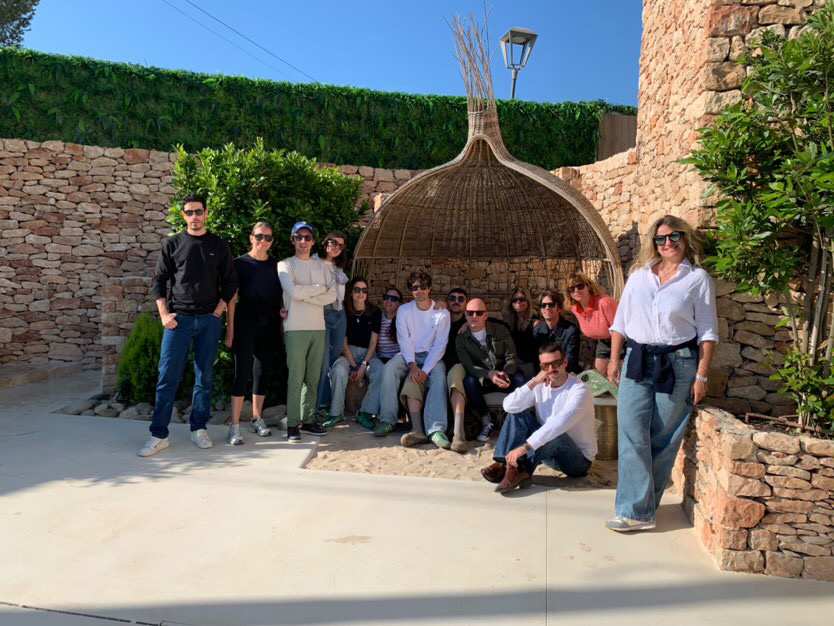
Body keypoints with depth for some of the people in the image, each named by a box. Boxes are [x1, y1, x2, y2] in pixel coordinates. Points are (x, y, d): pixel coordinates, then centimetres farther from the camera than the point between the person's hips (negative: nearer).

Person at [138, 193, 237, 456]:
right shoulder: (172, 244, 6)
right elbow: (158, 281, 5)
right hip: (178, 318, 0)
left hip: (209, 319, 1)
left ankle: (199, 429, 17)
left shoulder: (219, 246, 7)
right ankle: (159, 435, 4)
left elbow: (230, 282, 8)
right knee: (167, 377, -2)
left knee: (204, 377, 6)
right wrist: (164, 314, -5)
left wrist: (219, 310, -3)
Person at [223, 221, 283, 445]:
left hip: (268, 326, 4)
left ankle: (257, 419, 22)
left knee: (262, 371, 10)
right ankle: (235, 426, -3)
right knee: (242, 372, -7)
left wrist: (282, 312, 1)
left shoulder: (276, 265, 10)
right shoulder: (240, 263, 0)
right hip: (245, 325, -4)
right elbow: (232, 297, -3)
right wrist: (230, 328, -8)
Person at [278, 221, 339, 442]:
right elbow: (293, 292, -14)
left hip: (318, 327, 4)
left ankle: (308, 420, 16)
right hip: (296, 328, -4)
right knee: (296, 378, -6)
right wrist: (320, 288, -3)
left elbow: (333, 295, 2)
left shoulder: (322, 265, 15)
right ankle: (292, 425, 0)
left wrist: (305, 296, -8)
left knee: (313, 378, 8)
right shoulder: (285, 265, 3)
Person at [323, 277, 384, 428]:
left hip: (368, 353, 1)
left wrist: (363, 366, -14)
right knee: (339, 369, -33)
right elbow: (343, 343, -3)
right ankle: (337, 413, -20)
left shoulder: (375, 312, 0)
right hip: (348, 352, 0)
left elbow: (373, 343, -2)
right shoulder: (344, 311, -1)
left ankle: (365, 412, -17)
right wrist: (353, 366, -15)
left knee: (380, 372, -30)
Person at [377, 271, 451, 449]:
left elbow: (440, 345, -7)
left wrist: (425, 370, -19)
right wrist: (412, 365, -20)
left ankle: (436, 429, -43)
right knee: (389, 369, -28)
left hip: (431, 356, -2)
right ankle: (387, 420, -25)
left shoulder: (442, 313, 0)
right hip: (409, 355, 2)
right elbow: (404, 341, -3)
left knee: (439, 377, -32)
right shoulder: (404, 311, 5)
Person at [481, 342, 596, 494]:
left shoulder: (579, 390, -21)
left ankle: (518, 469, -30)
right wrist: (534, 382, -23)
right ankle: (503, 464, -22)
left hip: (578, 460, -6)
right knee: (517, 413, -8)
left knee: (555, 434, -37)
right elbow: (508, 406, -13)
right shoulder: (541, 385, -2)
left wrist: (525, 447, -42)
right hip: (547, 452, 6)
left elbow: (559, 424, -36)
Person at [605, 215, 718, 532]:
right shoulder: (639, 275, 10)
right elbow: (620, 320, 11)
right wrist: (614, 359, 5)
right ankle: (636, 510, -1)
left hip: (678, 363, -2)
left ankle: (643, 504, 17)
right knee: (632, 433, -6)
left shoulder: (698, 278, 2)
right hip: (638, 361, 3)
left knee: (663, 439, 4)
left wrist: (702, 376, -6)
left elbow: (707, 332, -1)